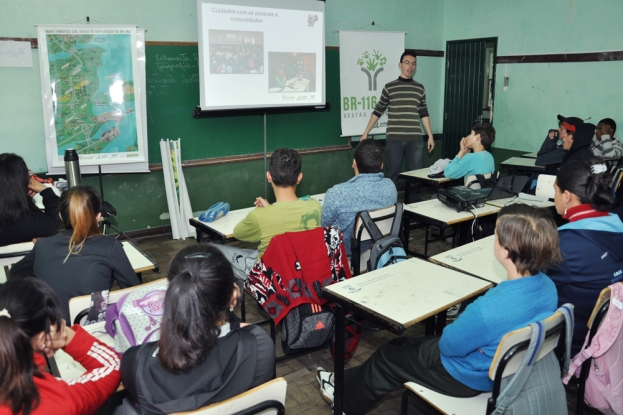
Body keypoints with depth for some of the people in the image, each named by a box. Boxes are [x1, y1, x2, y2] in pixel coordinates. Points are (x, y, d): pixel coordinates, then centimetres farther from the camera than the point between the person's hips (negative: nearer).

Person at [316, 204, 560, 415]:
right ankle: (350, 383, 42)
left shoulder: (488, 310, -40)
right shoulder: (547, 286, -14)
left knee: (389, 356, 15)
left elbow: (448, 345, -21)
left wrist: (454, 324, -3)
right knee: (408, 345, 23)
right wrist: (465, 321, 1)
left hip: (469, 377, -8)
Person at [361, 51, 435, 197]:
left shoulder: (420, 88, 11)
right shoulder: (389, 87, 4)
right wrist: (366, 133, 5)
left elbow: (424, 114, 16)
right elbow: (378, 111, 8)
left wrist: (430, 136, 12)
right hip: (394, 139, -2)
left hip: (415, 139, 2)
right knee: (392, 174, 2)